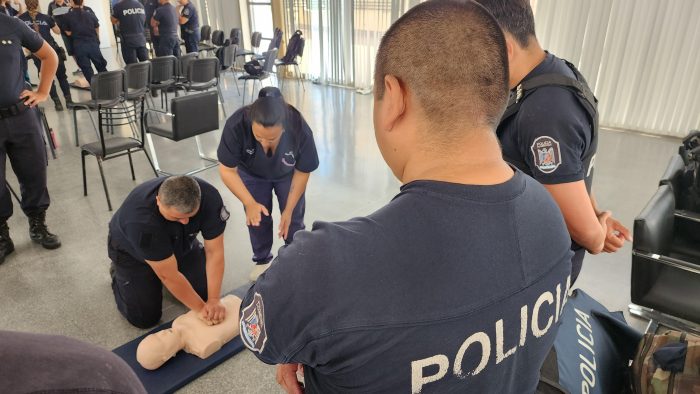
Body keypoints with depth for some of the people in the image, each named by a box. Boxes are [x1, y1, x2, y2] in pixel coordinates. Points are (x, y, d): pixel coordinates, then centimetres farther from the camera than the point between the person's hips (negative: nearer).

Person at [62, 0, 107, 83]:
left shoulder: (67, 16, -2)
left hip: (79, 46, -1)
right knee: (101, 67, 12)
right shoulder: (90, 13, 2)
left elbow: (68, 33, 0)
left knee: (86, 70, 4)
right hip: (93, 43, 1)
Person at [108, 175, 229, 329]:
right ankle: (118, 272, 19)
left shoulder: (209, 197, -34)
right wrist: (201, 308, -26)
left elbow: (214, 252, -25)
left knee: (206, 291, -6)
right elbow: (169, 275, -34)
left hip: (180, 243, 4)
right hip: (132, 251, -3)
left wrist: (214, 300, -29)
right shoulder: (141, 219, -42)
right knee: (144, 317, -7)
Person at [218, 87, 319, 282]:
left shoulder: (300, 130, -40)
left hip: (288, 174, 0)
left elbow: (302, 172, -21)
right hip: (252, 173, 1)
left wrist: (288, 210, -14)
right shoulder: (236, 125, -40)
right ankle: (262, 260, 29)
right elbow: (227, 170, -25)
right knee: (257, 217, 4)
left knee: (294, 218, 5)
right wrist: (250, 203, -33)